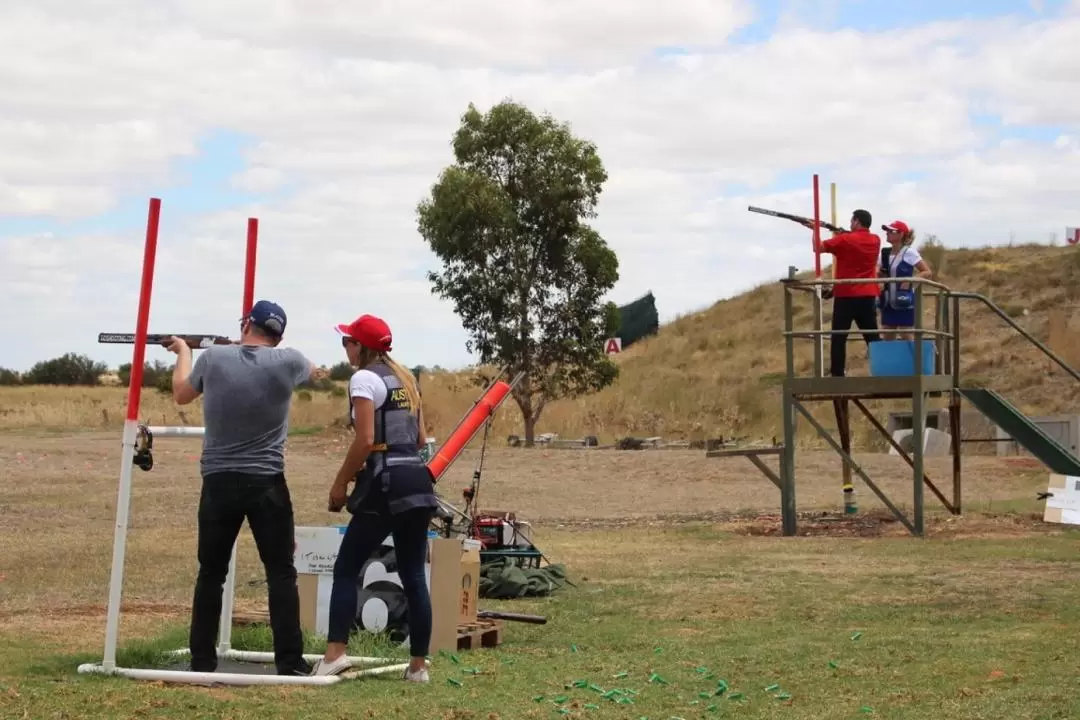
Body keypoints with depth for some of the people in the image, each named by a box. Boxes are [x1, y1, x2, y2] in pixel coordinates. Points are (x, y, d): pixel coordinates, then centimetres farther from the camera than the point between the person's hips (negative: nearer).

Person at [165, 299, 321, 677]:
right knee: (281, 573, 3)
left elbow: (180, 395, 16)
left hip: (219, 482, 2)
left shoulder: (213, 357, -3)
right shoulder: (288, 361, -5)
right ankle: (290, 662, 0)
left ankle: (202, 660, 14)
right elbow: (314, 370, 21)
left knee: (211, 574, 12)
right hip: (267, 483, -1)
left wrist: (183, 352, 35)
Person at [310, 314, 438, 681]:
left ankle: (335, 654, -8)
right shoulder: (405, 378, 18)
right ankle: (418, 664, 10)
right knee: (413, 575, 9)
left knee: (346, 568, 0)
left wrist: (340, 483, -6)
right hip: (418, 481, 8)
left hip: (386, 485, -8)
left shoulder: (364, 378, -7)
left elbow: (365, 440, -16)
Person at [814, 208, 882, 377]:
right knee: (872, 337, 8)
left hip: (845, 296, -5)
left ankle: (837, 376, -4)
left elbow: (818, 247, -3)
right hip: (868, 296, 5)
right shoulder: (875, 240, 5)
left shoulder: (844, 240, -10)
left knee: (838, 338, 0)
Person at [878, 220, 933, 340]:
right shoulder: (886, 253, 8)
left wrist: (910, 280, -22)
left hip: (904, 302, -7)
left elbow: (928, 272, -9)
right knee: (887, 340, 7)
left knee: (907, 338, -5)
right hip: (889, 302, 7)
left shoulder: (909, 252, -10)